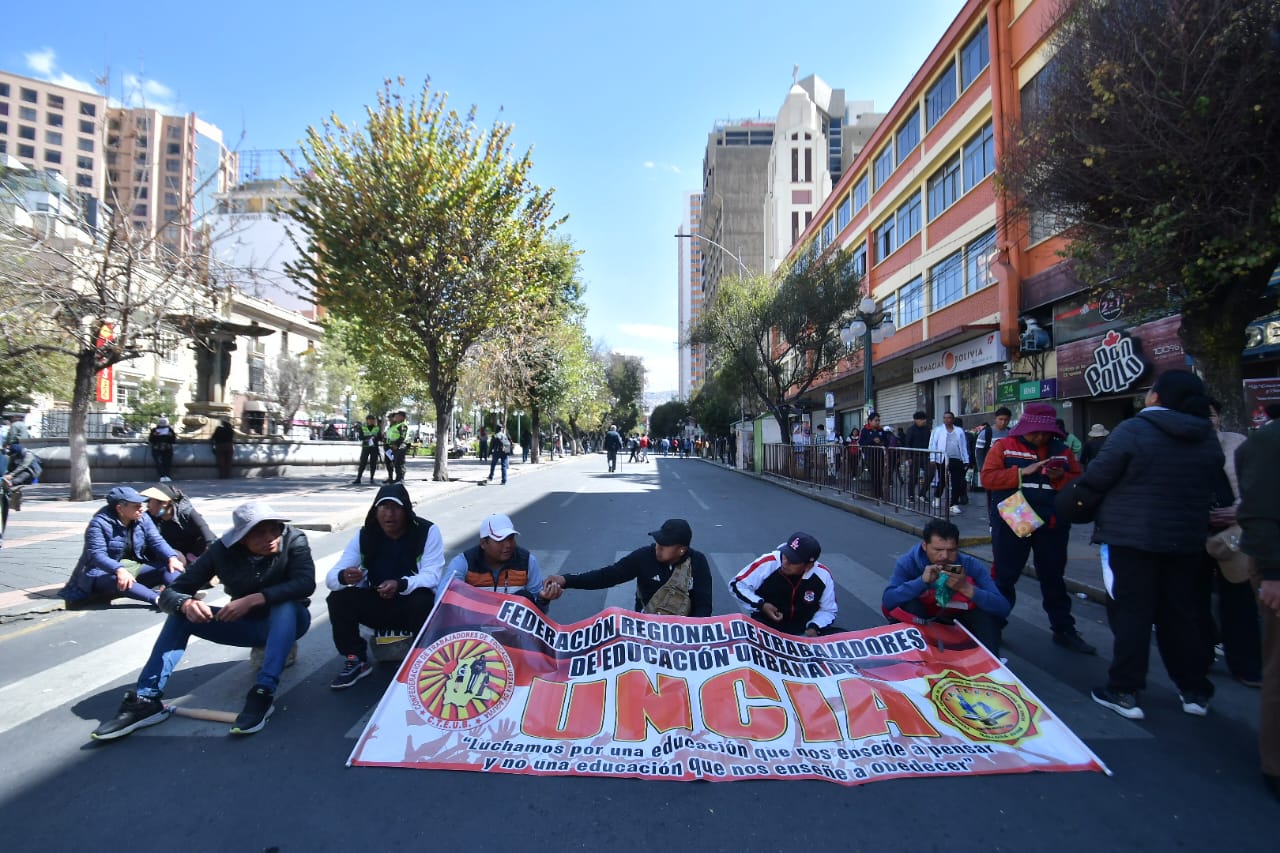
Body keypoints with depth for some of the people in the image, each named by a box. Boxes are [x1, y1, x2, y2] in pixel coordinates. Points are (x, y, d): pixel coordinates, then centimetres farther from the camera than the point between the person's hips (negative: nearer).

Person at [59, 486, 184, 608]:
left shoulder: (143, 518, 0)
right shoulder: (99, 523, -15)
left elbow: (157, 541, -6)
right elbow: (97, 554, -25)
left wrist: (172, 557, -27)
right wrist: (119, 570, -44)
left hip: (136, 568, 5)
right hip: (105, 573, -5)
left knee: (168, 567, -22)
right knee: (118, 580, -40)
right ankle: (160, 599, -56)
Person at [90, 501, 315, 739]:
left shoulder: (294, 540, -22)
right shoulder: (223, 550, -14)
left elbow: (305, 583, -34)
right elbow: (170, 594, -14)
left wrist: (254, 599, -42)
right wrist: (186, 604, -37)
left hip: (287, 622, -3)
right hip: (247, 624, 4)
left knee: (285, 604, -37)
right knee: (181, 612, -13)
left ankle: (263, 693, -38)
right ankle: (147, 699, -16)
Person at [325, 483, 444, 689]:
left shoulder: (427, 532, -16)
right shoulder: (363, 536, -5)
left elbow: (432, 575, -23)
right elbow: (331, 577, -10)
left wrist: (401, 585, -43)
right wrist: (343, 577, -37)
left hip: (413, 606, -3)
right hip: (377, 605, 4)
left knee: (424, 599, -35)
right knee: (339, 598, -19)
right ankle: (356, 661, -3)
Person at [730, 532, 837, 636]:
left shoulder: (823, 575, -13)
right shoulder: (766, 564, -22)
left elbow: (828, 610, 4)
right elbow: (737, 585, -8)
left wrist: (814, 627, -14)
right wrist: (761, 605, -19)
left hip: (804, 631, 3)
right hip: (765, 625, -3)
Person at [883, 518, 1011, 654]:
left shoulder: (971, 566, -17)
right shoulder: (907, 563, -21)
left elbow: (1004, 608, -24)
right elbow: (887, 601, -33)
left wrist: (966, 588, -39)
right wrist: (922, 581, -44)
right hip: (917, 623, -2)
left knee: (986, 611, -22)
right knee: (908, 605, -32)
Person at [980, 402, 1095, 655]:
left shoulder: (1062, 451, 8)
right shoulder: (1003, 446, -2)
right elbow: (988, 478, -11)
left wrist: (1060, 478, -14)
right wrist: (1022, 472, -20)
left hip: (1052, 526, 3)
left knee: (1053, 579, 15)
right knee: (1004, 577, 6)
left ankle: (1064, 630, 28)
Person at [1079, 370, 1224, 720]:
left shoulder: (1132, 430, -16)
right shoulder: (1208, 439, 6)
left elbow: (1095, 480, -15)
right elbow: (1210, 487, 15)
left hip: (1131, 537, -6)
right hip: (1186, 539, 6)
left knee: (1131, 613, 1)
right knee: (1182, 615, 17)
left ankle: (1124, 692, 7)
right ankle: (1195, 691, 27)